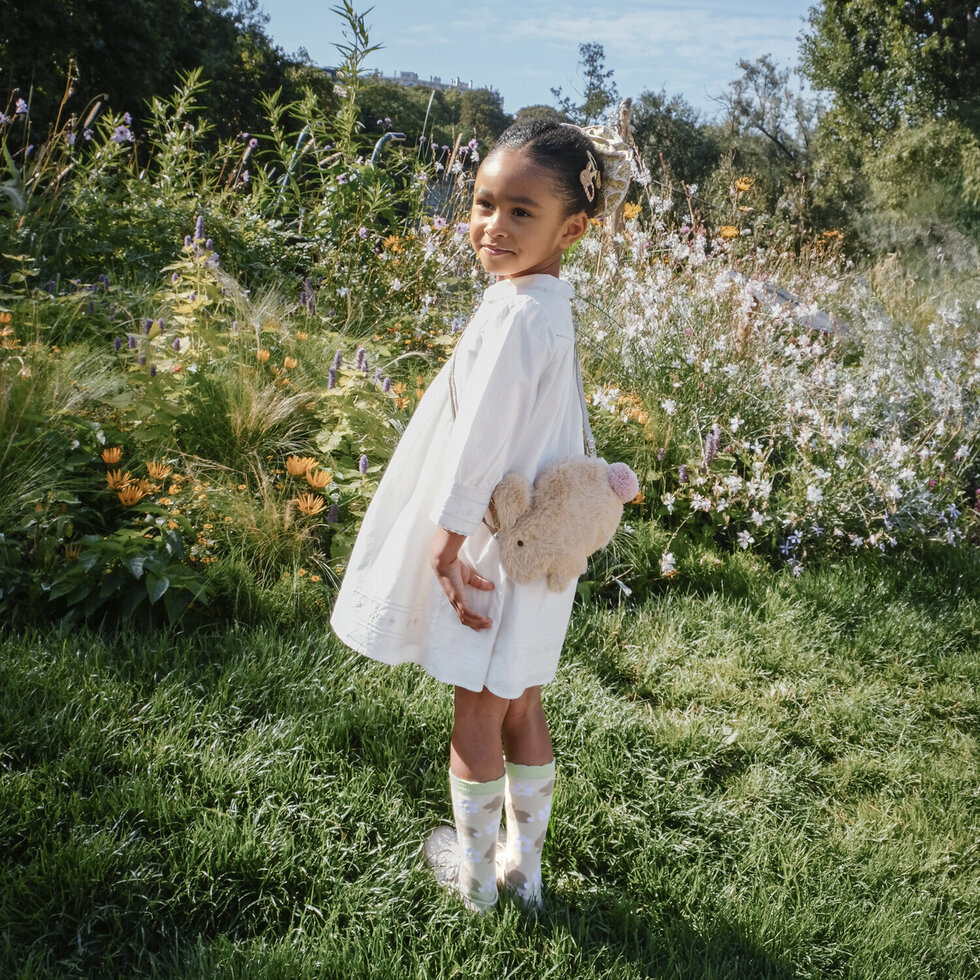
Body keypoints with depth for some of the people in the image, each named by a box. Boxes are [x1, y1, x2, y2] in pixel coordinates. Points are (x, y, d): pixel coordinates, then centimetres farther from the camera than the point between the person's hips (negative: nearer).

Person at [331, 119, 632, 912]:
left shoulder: (519, 313, -23)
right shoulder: (550, 303, 6)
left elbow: (484, 433, -22)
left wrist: (448, 537, -14)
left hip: (497, 545, -9)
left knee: (478, 714, 9)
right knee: (521, 706, 19)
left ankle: (476, 873, 27)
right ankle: (525, 865, 34)